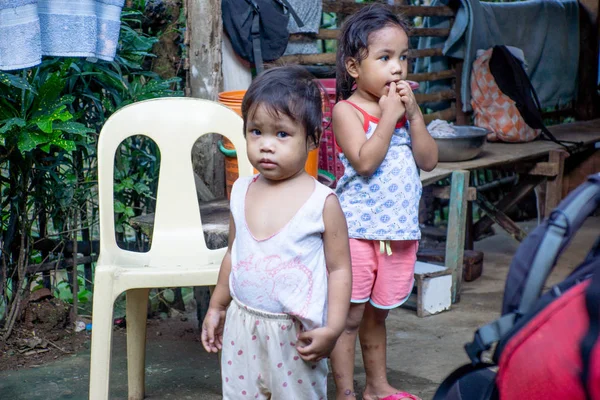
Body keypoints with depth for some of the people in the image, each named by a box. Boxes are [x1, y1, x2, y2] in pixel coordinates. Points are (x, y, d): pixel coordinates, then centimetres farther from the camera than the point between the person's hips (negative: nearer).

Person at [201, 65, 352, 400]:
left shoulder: (322, 202, -13)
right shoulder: (242, 192, 2)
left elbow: (339, 269, -8)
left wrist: (332, 328, -15)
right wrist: (217, 307, 19)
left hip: (295, 334, -5)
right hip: (242, 326, 5)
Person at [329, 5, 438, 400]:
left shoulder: (406, 106, 8)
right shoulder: (347, 111, -10)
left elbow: (429, 160, 0)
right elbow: (364, 162, -23)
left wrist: (414, 113, -9)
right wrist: (389, 116, -19)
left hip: (400, 231, 6)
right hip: (359, 230, -6)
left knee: (376, 315, 20)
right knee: (349, 317, 2)